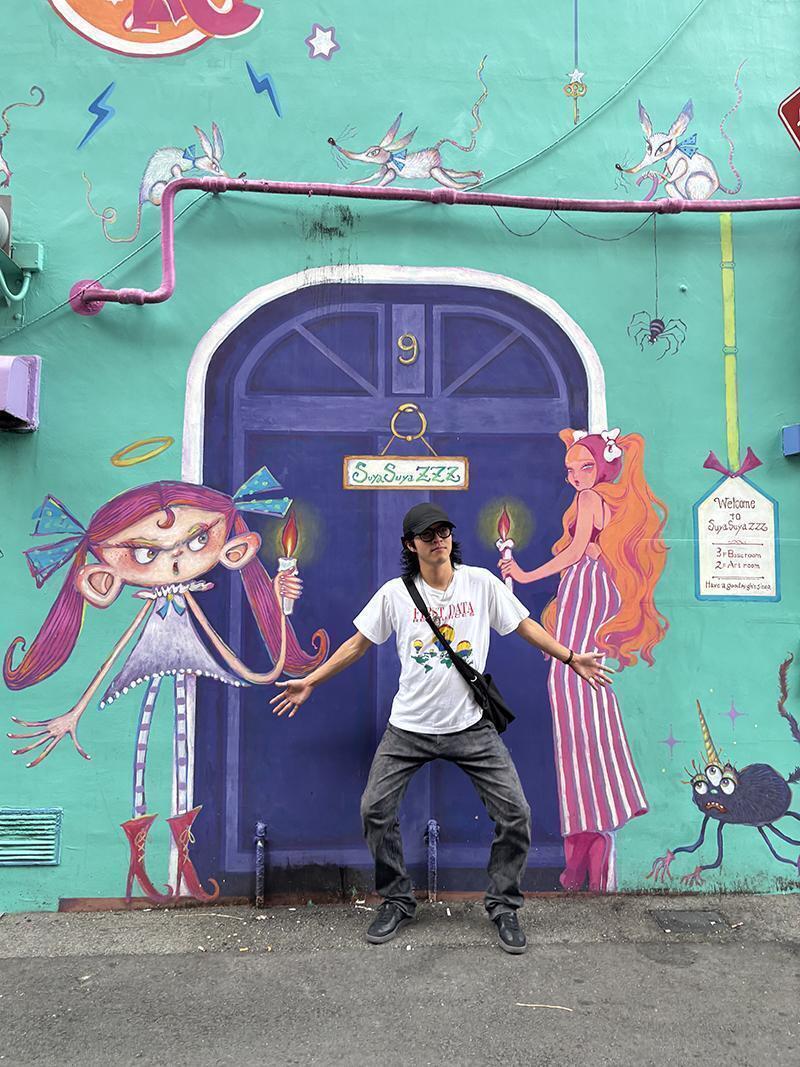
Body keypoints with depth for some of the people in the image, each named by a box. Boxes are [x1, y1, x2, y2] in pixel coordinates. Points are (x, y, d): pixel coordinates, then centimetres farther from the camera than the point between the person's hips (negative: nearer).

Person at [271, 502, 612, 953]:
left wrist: (571, 658, 3)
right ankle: (398, 903, 20)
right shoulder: (395, 593, -1)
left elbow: (524, 625, 8)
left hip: (472, 727, 0)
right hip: (410, 728, 1)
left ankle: (504, 906, 18)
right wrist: (310, 682, 7)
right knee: (375, 810, -3)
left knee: (515, 813, -5)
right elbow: (358, 643, 6)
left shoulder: (482, 582, -1)